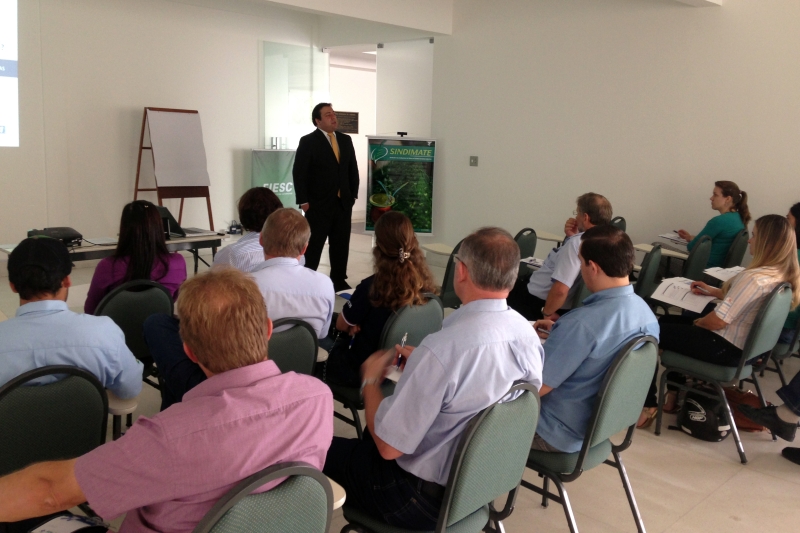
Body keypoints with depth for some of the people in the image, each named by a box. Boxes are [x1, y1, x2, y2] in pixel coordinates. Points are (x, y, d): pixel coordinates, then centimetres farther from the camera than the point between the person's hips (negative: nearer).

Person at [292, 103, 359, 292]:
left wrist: (353, 194, 9)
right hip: (318, 204, -5)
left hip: (343, 203, 5)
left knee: (341, 244, 10)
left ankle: (339, 280, 21)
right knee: (313, 245, 0)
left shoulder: (345, 140, 10)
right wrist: (303, 201, -13)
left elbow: (353, 169, 15)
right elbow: (299, 173, -9)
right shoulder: (308, 141, -6)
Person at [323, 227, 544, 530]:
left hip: (427, 496, -7)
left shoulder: (442, 348, -33)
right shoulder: (528, 334, -9)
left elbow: (388, 446, -24)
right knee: (368, 437, 28)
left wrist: (370, 381, -8)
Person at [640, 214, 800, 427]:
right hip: (743, 345, 10)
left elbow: (718, 320, -25)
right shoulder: (783, 275, 1)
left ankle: (648, 406, 5)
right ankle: (673, 393, 25)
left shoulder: (755, 278, -29)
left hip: (725, 348, -10)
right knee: (668, 321, 23)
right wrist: (713, 291, 16)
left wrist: (697, 322, -5)